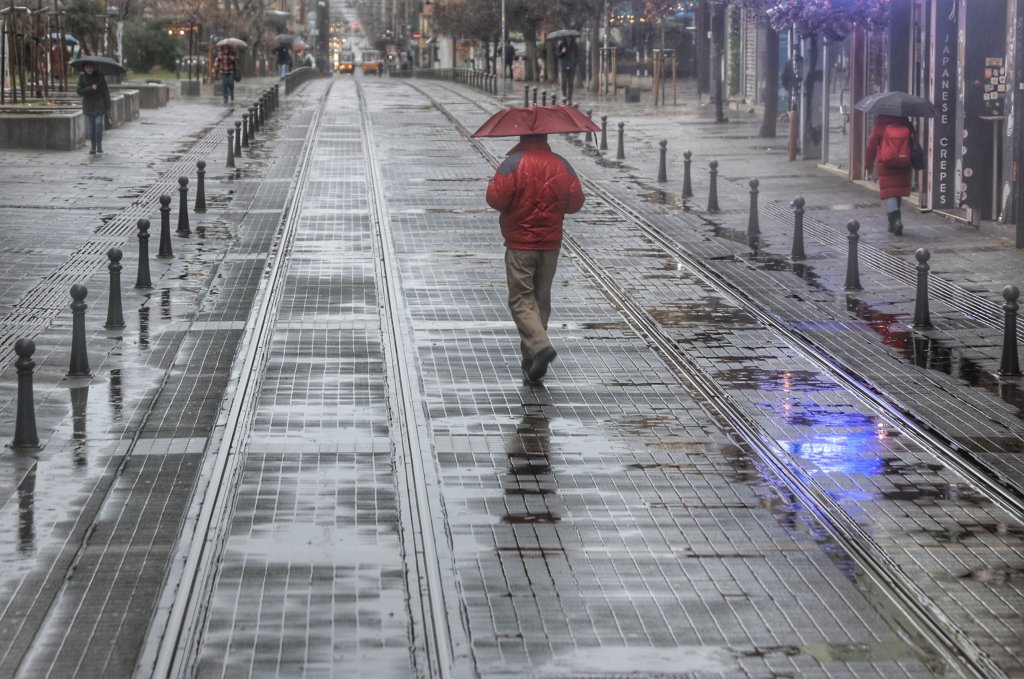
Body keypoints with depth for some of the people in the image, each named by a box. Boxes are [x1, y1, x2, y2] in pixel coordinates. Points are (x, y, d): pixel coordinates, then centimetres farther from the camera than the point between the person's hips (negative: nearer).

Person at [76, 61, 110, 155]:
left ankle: (99, 147, -2)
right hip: (88, 106, 1)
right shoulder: (82, 77, 1)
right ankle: (93, 148, 13)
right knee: (91, 128, 3)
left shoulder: (100, 76, -1)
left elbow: (105, 91, 1)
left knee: (99, 125, -12)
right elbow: (80, 92, -7)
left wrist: (108, 105, -2)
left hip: (99, 106, -1)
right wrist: (91, 88, -21)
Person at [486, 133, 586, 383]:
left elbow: (496, 199, -18)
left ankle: (540, 345, -24)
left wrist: (493, 183, 4)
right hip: (551, 244, 4)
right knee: (541, 299, 13)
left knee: (521, 299, -1)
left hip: (520, 245, -4)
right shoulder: (562, 166, 2)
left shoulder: (512, 164, -12)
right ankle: (532, 362, 17)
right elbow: (576, 202, 5)